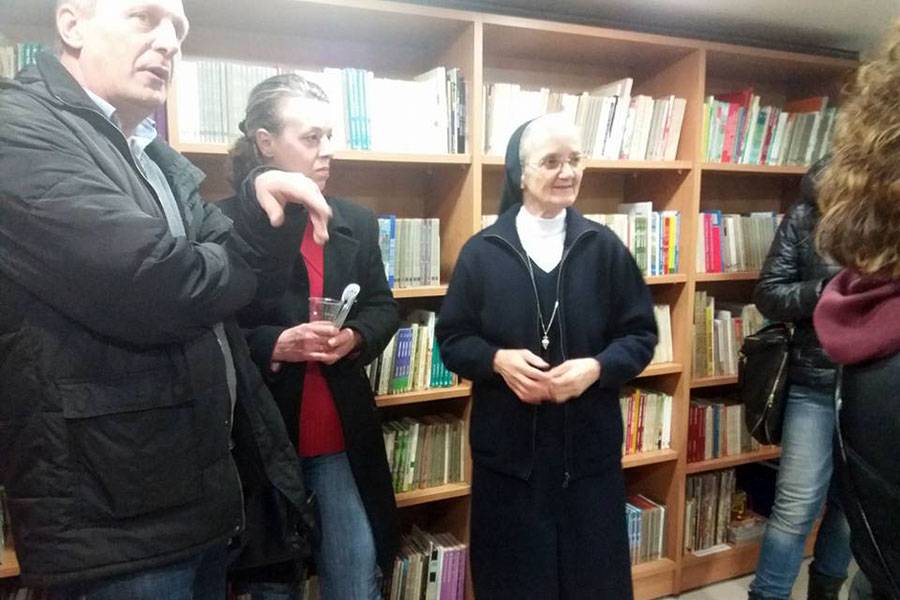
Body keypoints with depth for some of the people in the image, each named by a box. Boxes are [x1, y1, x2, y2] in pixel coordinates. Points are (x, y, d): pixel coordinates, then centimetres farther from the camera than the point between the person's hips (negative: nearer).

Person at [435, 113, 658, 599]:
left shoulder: (604, 248, 1)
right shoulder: (481, 252, -1)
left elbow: (641, 334, 3)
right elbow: (452, 340, 2)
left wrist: (596, 367, -15)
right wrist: (498, 360, -17)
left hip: (588, 446, 1)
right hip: (507, 448, 0)